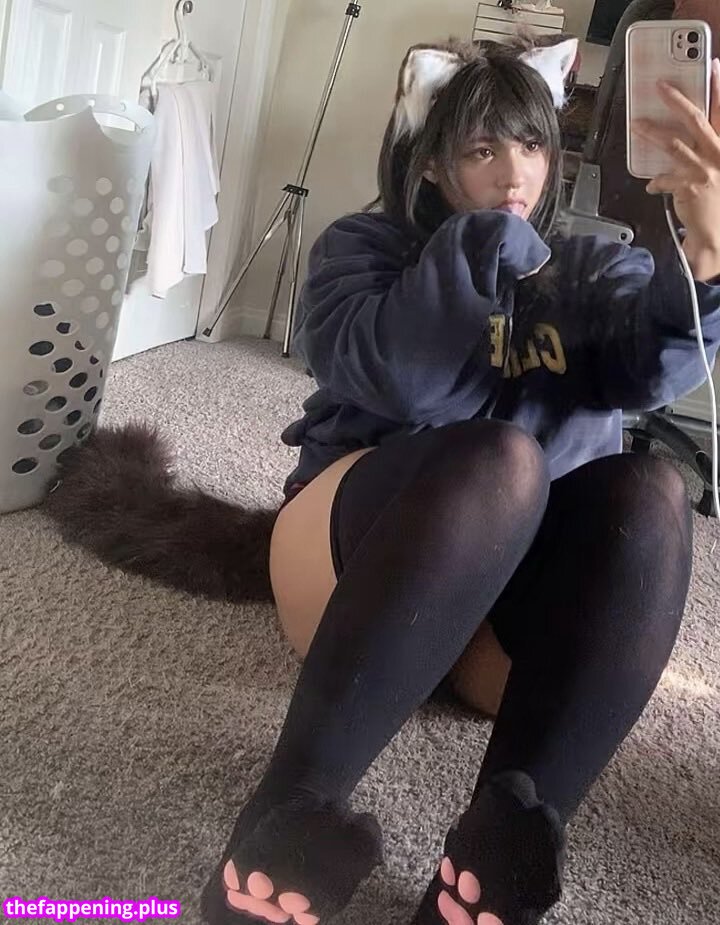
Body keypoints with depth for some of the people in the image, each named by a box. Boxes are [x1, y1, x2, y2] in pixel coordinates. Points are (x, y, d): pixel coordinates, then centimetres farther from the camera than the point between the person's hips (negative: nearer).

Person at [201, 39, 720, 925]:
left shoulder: (597, 270, 13)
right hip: (362, 538, -2)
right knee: (496, 460, -33)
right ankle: (290, 827, -32)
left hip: (534, 581, 3)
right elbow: (389, 377, -17)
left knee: (649, 494, -28)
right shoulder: (365, 246, 6)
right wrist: (490, 236, -24)